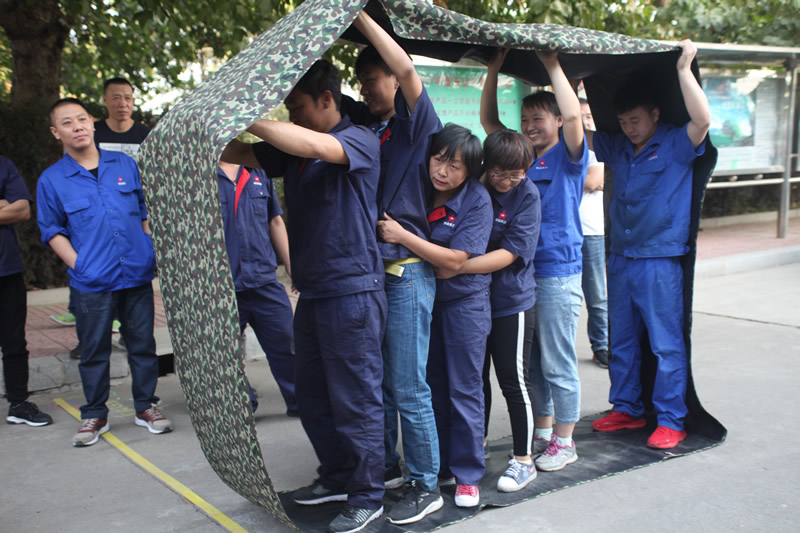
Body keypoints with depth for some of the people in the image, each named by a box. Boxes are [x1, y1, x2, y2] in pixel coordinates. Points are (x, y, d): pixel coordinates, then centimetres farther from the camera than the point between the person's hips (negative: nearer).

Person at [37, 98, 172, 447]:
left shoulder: (125, 165, 8)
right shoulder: (51, 179, 1)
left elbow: (146, 212, 15)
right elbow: (52, 232, 4)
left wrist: (154, 253, 6)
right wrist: (79, 266, -7)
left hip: (137, 275, 2)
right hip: (92, 283, -2)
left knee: (143, 343, 9)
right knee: (94, 350, 7)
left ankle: (146, 406, 24)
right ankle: (94, 415, 22)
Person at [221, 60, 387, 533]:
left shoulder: (360, 140, -10)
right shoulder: (293, 149, 13)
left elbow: (313, 145, -30)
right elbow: (238, 155, 9)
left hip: (352, 290, -8)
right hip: (312, 292, 8)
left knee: (355, 399, 0)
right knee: (312, 396, 17)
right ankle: (337, 478, 34)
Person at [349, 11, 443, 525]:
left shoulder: (417, 124, -6)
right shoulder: (372, 132, 16)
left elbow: (406, 68, -22)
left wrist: (359, 14, -17)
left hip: (408, 270, -8)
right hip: (373, 269, 8)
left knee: (408, 387, -4)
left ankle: (426, 487, 9)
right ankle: (388, 467, 31)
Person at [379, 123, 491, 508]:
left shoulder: (476, 201, -16)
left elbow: (455, 259, -22)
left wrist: (402, 235, -25)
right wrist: (387, 228, -12)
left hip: (465, 301, -5)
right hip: (425, 299, 5)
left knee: (464, 390, 1)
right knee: (433, 387, 13)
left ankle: (467, 474, 15)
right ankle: (440, 467, 27)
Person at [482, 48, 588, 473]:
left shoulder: (568, 156, -2)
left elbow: (573, 115, -20)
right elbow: (488, 121, 11)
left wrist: (553, 65, -14)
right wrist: (494, 71, 4)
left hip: (558, 273, -6)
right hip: (520, 271, 6)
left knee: (558, 363, 1)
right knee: (530, 360, 14)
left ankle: (563, 441, 14)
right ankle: (541, 432, 28)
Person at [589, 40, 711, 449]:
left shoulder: (676, 145, -5)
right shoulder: (617, 148, 11)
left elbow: (702, 120, -24)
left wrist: (683, 69, -20)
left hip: (660, 261, -6)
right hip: (620, 259, 7)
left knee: (666, 344, -1)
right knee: (622, 341, 14)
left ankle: (671, 421, 8)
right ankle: (627, 409, 27)